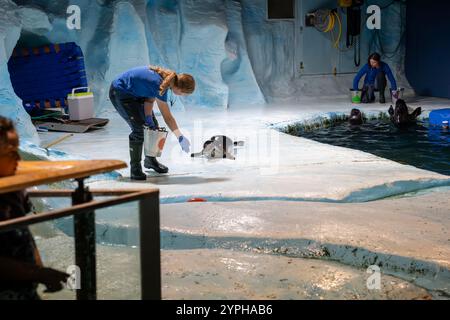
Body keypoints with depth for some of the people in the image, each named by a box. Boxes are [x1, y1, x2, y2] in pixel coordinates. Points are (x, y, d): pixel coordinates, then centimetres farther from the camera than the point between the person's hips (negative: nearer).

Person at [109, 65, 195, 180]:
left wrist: (149, 119, -15)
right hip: (120, 93, -9)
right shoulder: (160, 86, -33)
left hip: (135, 93, 9)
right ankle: (135, 169, -5)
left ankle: (150, 160, 29)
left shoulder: (164, 76, -10)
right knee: (138, 129, -17)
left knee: (153, 126, 10)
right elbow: (167, 117, -27)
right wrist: (180, 137, -26)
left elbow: (150, 98, -6)